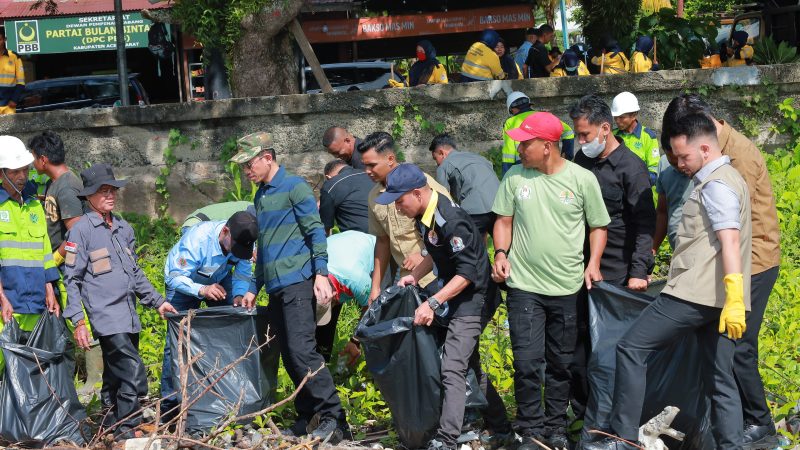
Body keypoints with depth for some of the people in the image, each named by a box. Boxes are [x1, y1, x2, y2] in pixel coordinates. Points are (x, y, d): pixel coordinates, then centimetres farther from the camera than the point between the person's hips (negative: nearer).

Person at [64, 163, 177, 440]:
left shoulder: (124, 228, 15)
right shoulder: (81, 230, -5)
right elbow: (72, 279, -5)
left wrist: (157, 301, 19)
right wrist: (78, 321, -11)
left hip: (129, 317, 7)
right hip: (105, 317, -7)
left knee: (117, 376, 13)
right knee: (133, 373, -16)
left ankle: (112, 426, 23)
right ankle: (127, 428, -7)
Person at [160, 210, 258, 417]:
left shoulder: (242, 241, -25)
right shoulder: (197, 238, -40)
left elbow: (243, 273, -11)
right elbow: (175, 278, -38)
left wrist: (239, 295, -31)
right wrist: (202, 290, -55)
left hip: (219, 280, 5)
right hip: (184, 282, -5)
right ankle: (169, 403, -7)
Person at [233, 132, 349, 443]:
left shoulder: (294, 186, -4)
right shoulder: (261, 196, 20)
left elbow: (315, 231, -9)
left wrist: (321, 273, -19)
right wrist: (254, 288, 25)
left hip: (297, 283, -8)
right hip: (275, 289, 8)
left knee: (302, 351, -16)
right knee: (289, 357, 6)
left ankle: (334, 420, -13)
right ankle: (306, 417, 12)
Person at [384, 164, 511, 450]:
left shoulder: (450, 221, -27)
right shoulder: (426, 215, 3)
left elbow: (468, 272, -27)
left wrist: (433, 303, -29)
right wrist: (414, 276, 7)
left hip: (474, 299, -11)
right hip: (458, 297, 11)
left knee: (452, 368, -16)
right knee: (468, 364, 18)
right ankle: (498, 426, 29)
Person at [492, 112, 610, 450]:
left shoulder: (582, 179, -4)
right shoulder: (515, 177, 0)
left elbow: (598, 226, 5)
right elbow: (504, 220, 9)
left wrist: (594, 264, -7)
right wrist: (501, 253, -7)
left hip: (568, 287, 0)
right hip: (524, 285, 0)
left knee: (561, 364, 11)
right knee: (527, 362, -5)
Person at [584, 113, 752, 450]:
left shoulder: (716, 184, -11)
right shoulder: (725, 179, 21)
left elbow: (730, 240, -22)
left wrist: (734, 299, -29)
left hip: (695, 293, -10)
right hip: (715, 297, 10)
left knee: (631, 348, -5)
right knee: (721, 380, 10)